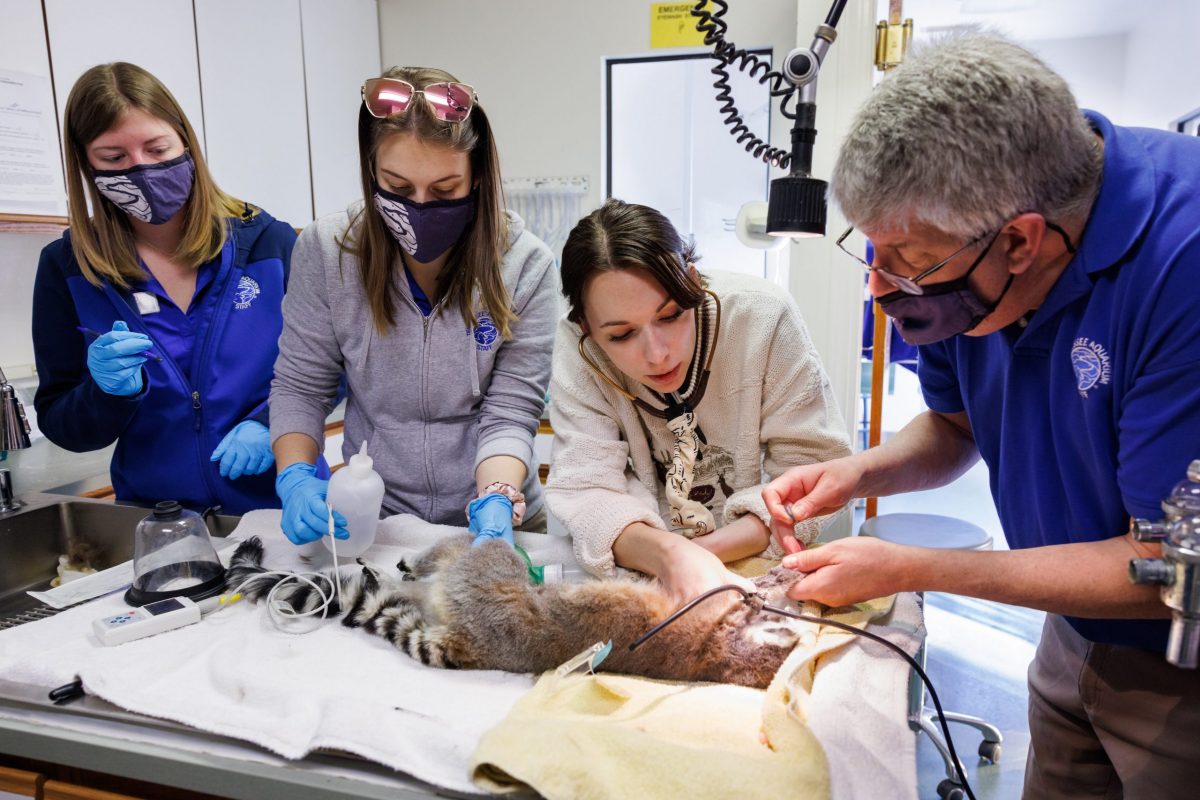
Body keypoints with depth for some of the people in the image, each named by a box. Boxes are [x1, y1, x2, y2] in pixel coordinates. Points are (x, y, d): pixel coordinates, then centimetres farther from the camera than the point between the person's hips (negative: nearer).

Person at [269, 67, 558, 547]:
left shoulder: (525, 267, -11)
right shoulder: (326, 250, -6)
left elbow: (509, 414, -10)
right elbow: (300, 385, 2)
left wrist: (495, 506, -26)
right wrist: (295, 477, -13)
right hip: (371, 521, -1)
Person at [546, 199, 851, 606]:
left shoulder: (764, 317, -18)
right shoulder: (577, 348, -15)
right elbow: (586, 489, -17)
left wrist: (703, 552, -27)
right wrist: (668, 554, -36)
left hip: (769, 562, 0)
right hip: (649, 573, 0)